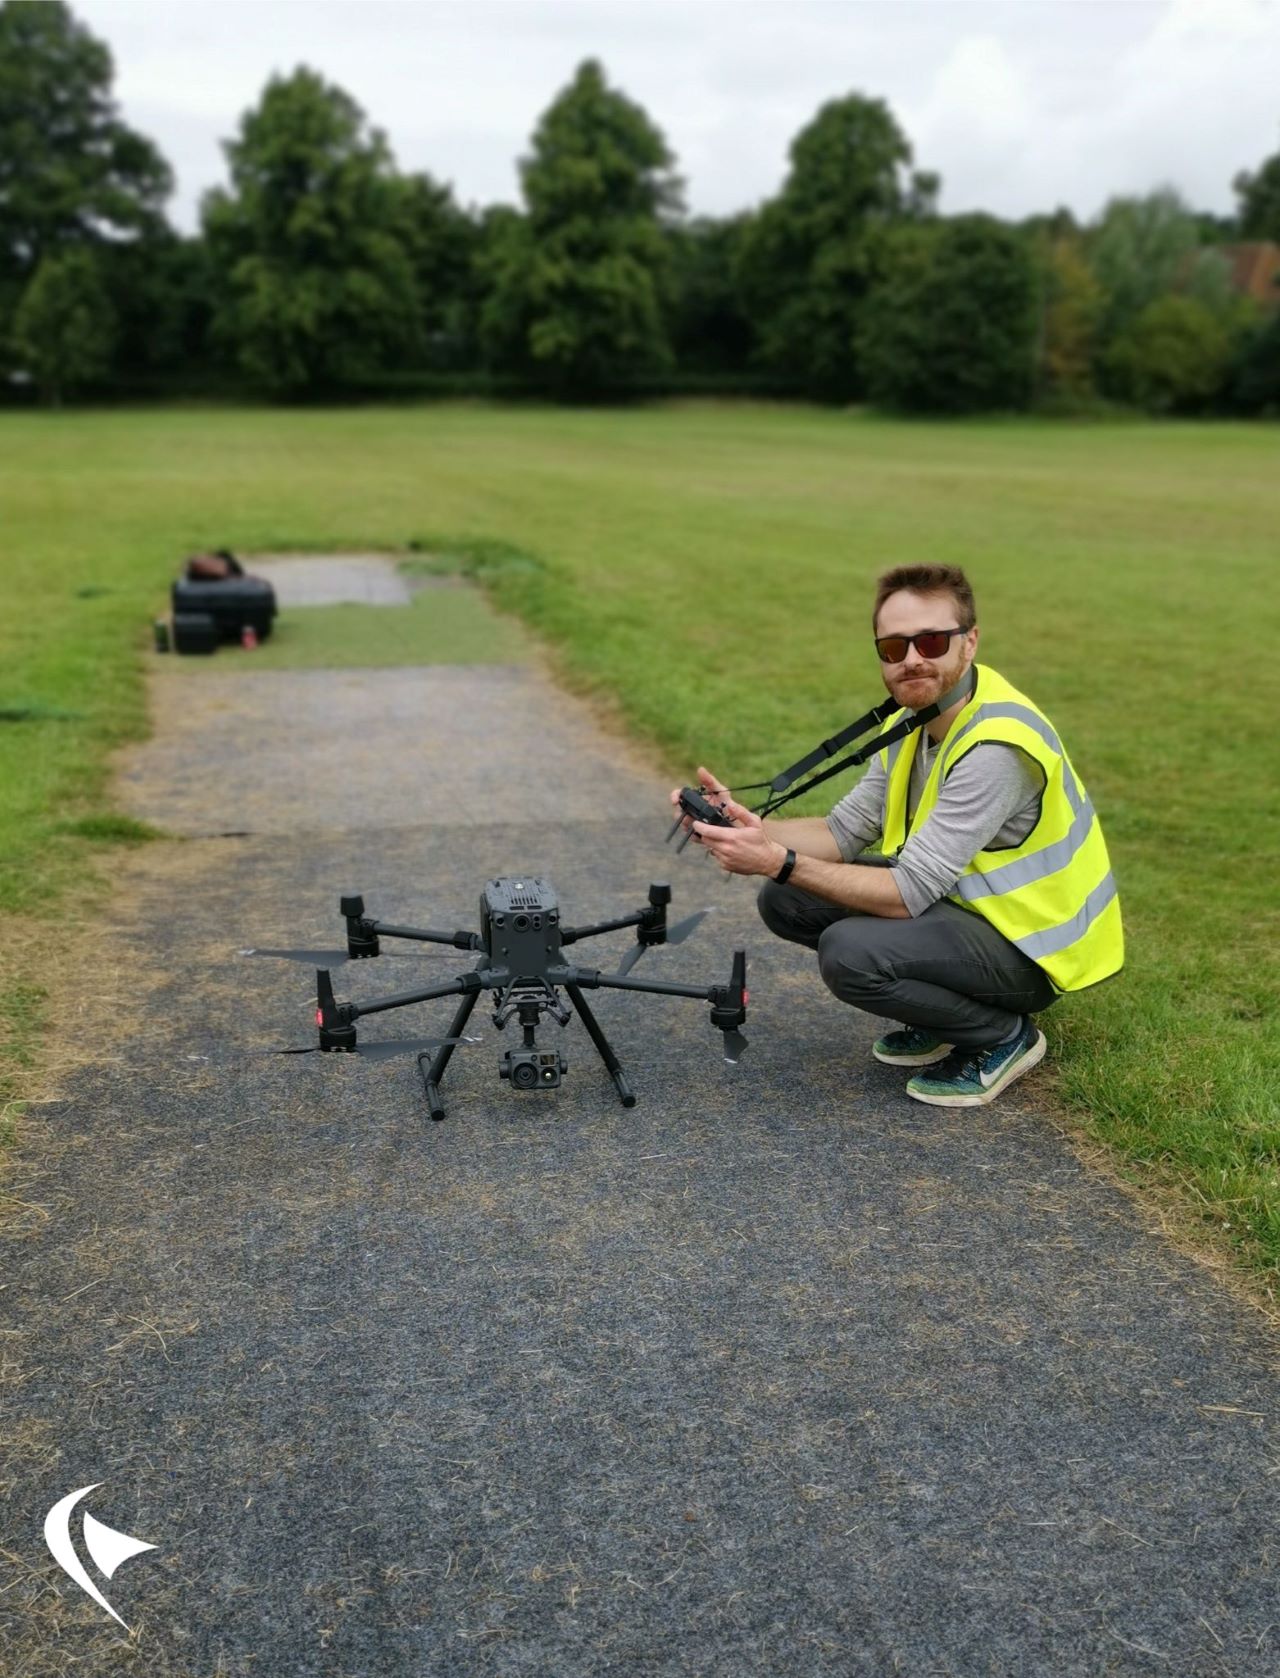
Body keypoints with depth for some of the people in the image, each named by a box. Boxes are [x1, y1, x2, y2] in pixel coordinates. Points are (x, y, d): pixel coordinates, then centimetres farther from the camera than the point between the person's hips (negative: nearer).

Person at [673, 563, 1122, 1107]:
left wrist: (779, 862, -31)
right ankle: (940, 1017, 11)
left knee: (849, 953, -30)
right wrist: (753, 828, -17)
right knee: (788, 899, -2)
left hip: (1032, 945, -9)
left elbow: (907, 893, -29)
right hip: (960, 896, 9)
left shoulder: (997, 747, -29)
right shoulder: (913, 717, -1)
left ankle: (1003, 1037, -4)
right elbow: (845, 831, 1)